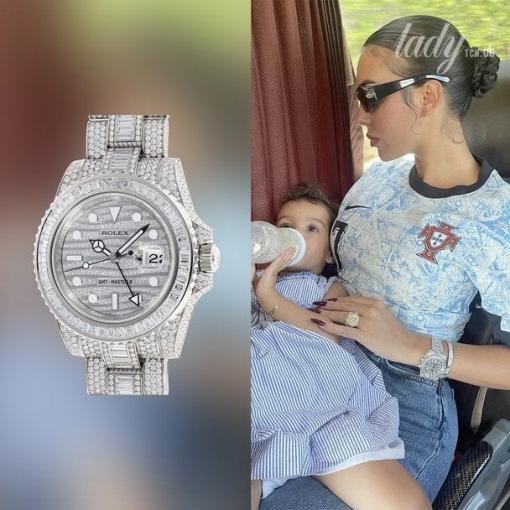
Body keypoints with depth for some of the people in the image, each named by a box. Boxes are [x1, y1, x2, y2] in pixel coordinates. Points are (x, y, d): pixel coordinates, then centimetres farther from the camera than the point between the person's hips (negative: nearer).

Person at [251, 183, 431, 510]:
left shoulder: (330, 289, 28)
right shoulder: (254, 277, 34)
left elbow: (328, 334, 6)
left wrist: (269, 296, 0)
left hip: (323, 403, 1)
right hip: (262, 410, 0)